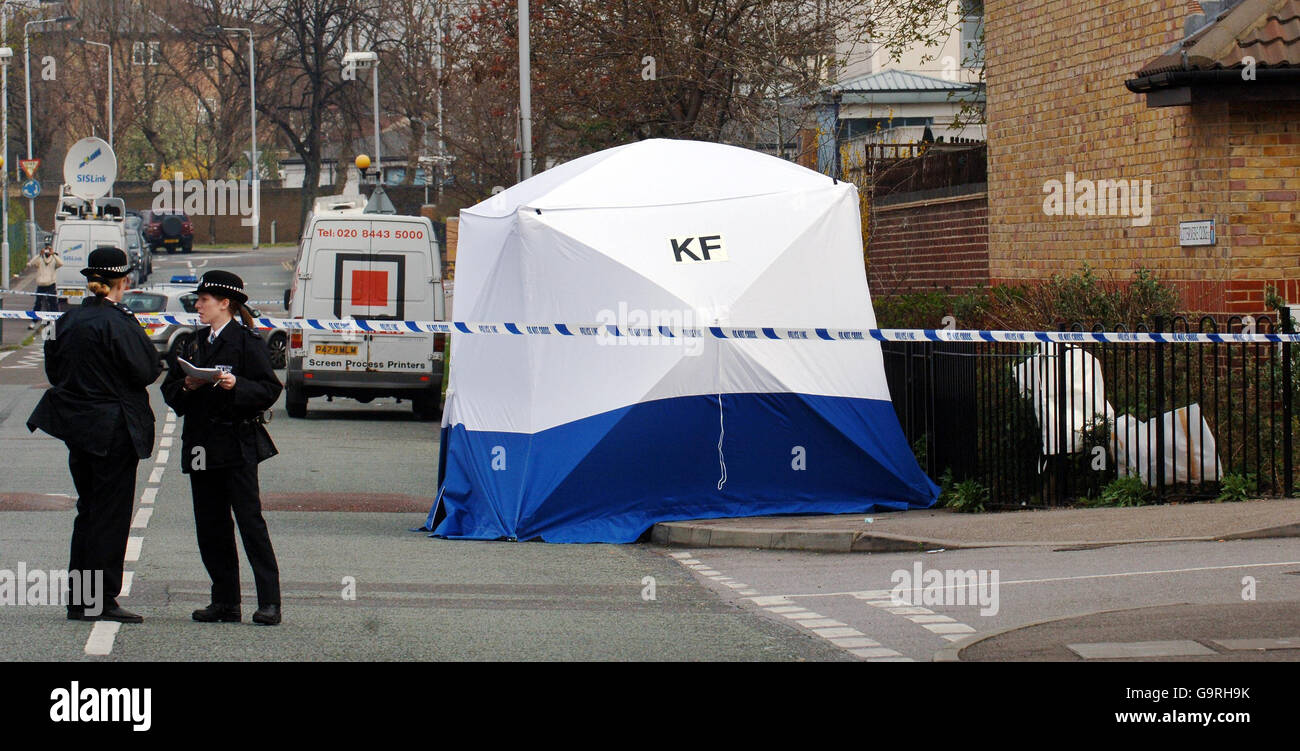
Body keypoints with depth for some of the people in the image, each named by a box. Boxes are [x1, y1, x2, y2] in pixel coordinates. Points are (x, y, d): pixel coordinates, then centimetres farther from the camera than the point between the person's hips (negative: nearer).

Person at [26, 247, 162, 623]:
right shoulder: (117, 321, -18)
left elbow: (54, 370, 12)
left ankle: (78, 598, 16)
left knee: (88, 510, 15)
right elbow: (145, 371, -17)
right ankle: (101, 601, 1)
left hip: (77, 428, 7)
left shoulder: (68, 320, 5)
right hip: (114, 430, -7)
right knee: (110, 513, -1)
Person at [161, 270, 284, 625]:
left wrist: (237, 385, -24)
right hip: (201, 445, 7)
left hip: (237, 445, -7)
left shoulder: (247, 342, -3)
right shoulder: (196, 343, 17)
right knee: (210, 526, 7)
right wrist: (186, 386, -5)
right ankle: (225, 601, 13)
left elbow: (269, 389, -9)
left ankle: (269, 601, -8)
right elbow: (169, 391, 16)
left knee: (250, 520, -9)